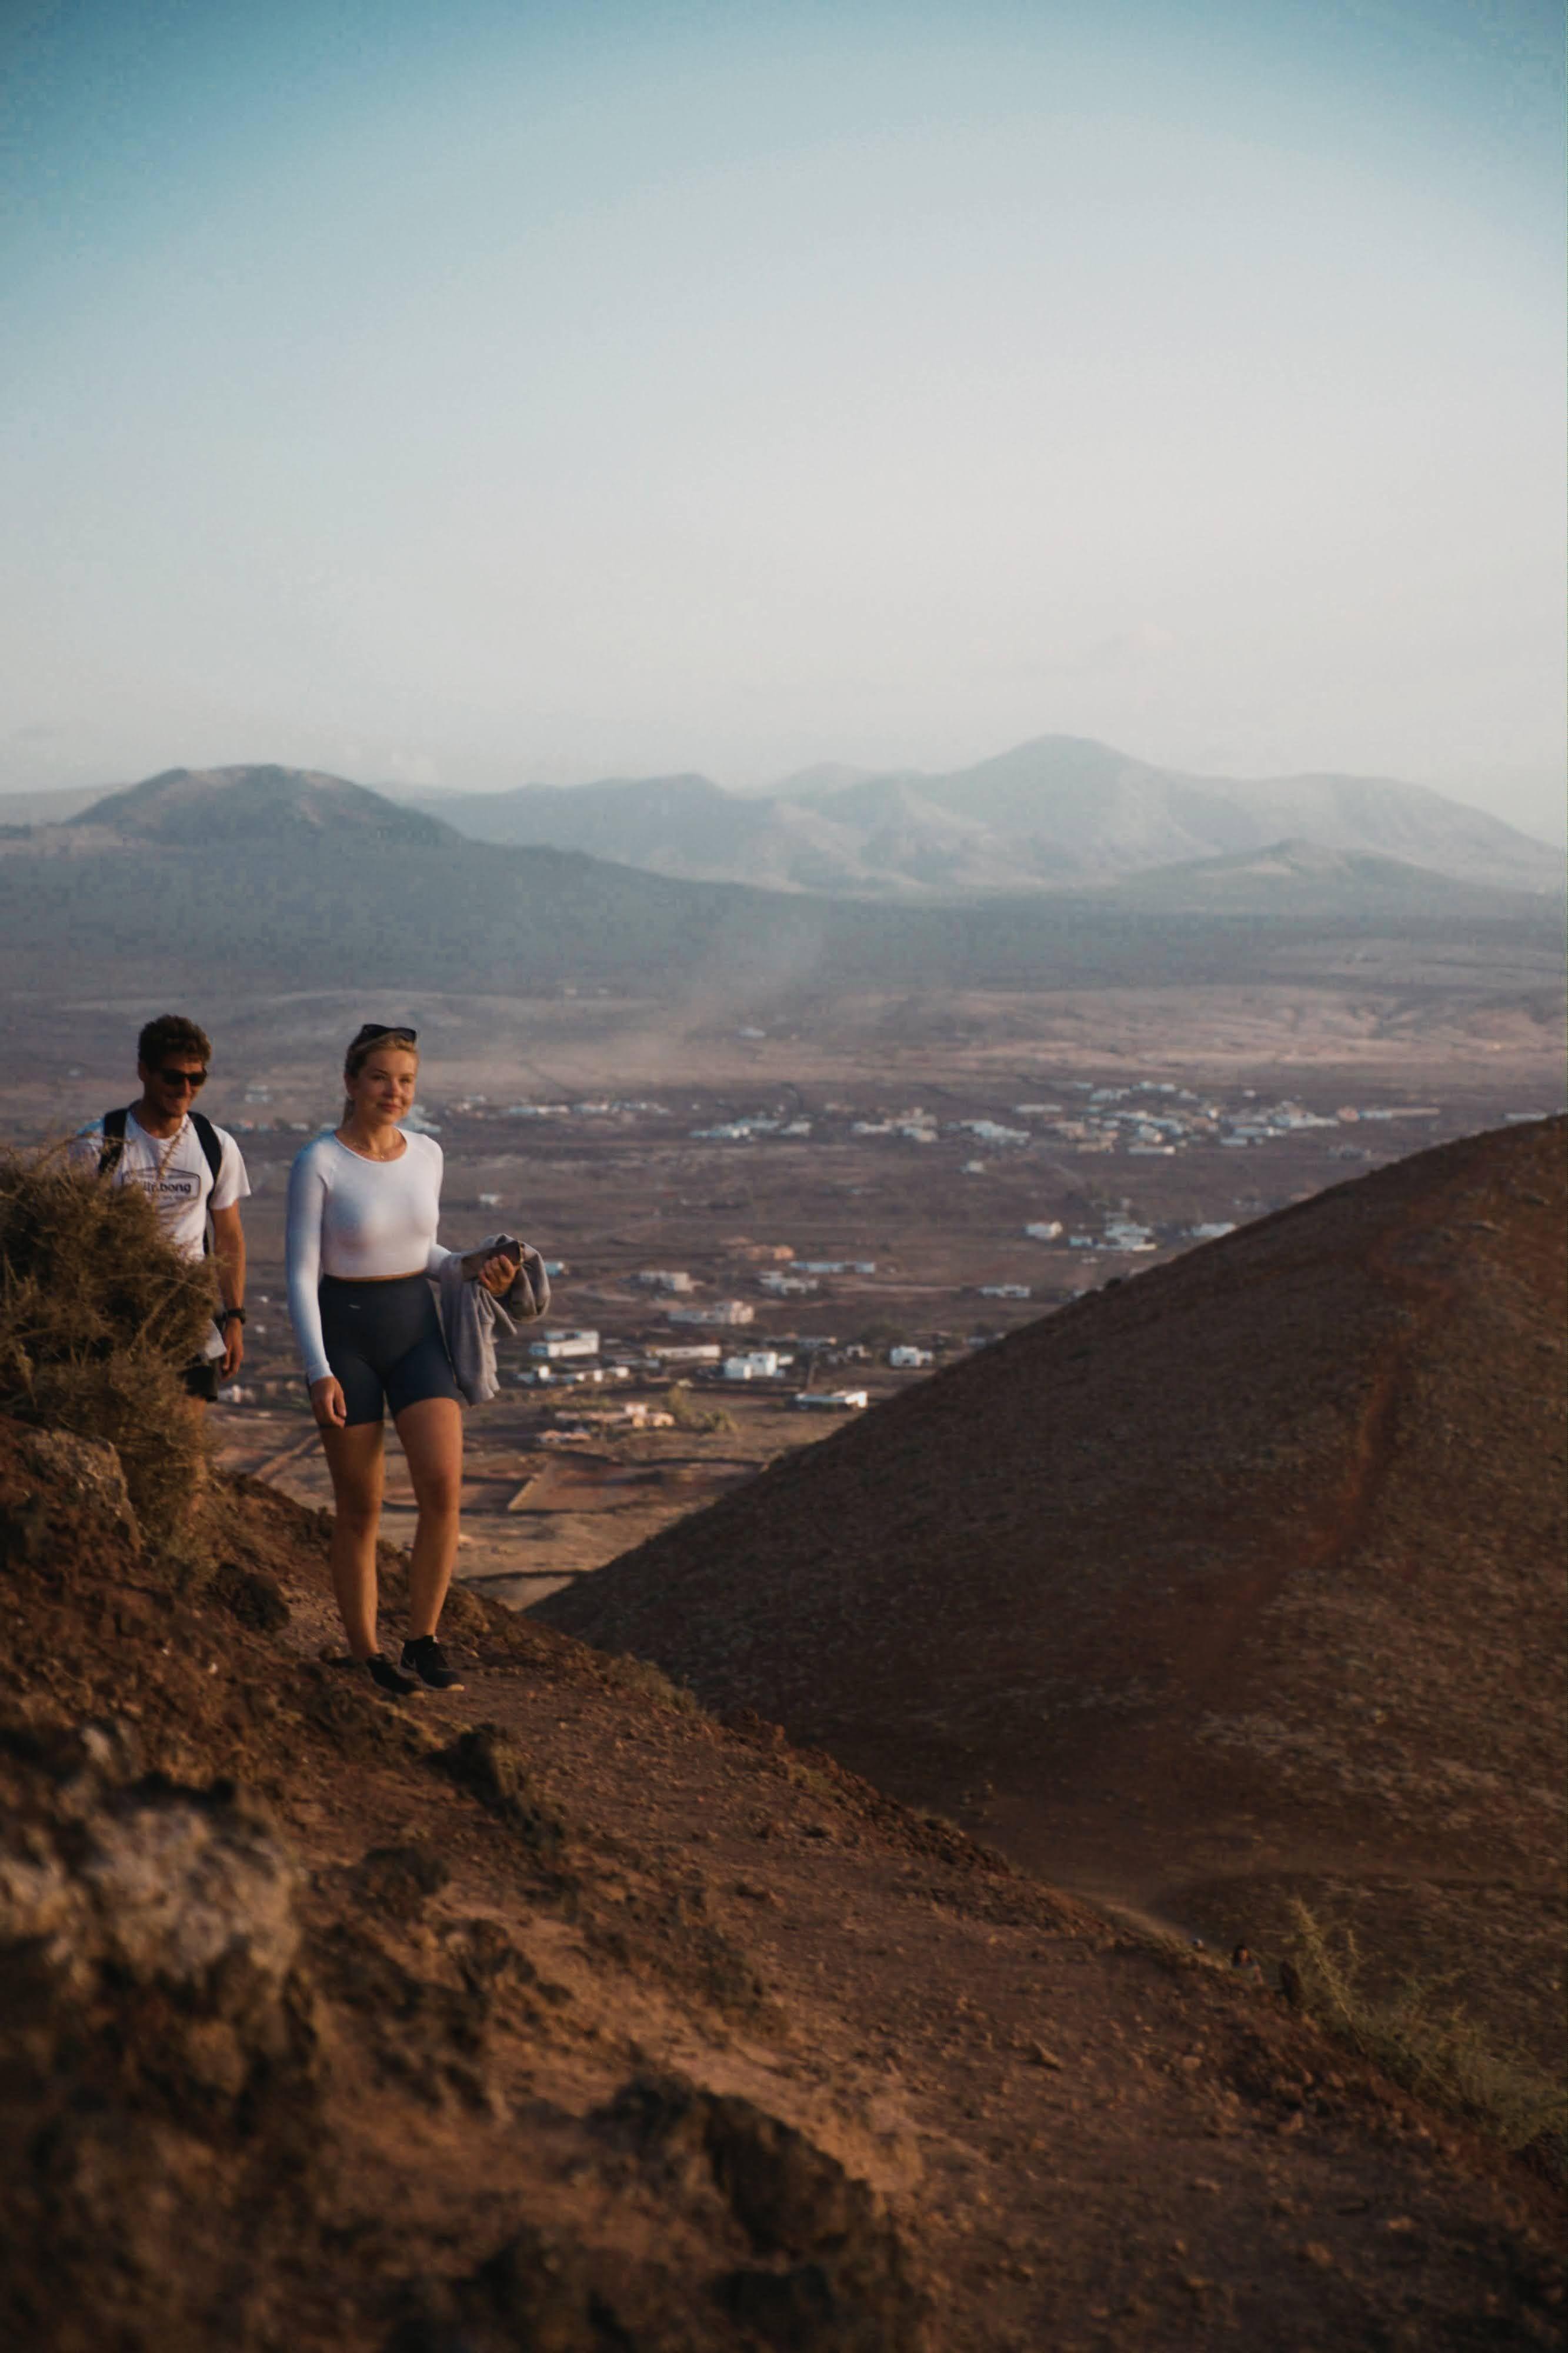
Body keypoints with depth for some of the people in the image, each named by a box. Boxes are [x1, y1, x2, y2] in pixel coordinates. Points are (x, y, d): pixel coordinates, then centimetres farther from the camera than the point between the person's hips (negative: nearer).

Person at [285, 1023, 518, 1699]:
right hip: (344, 1337, -4)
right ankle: (367, 1657, 19)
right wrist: (319, 1373, -20)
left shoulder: (426, 1154, 4)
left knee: (443, 1487, -13)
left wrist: (471, 1268, 0)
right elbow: (301, 1276, -13)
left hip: (417, 1329, 4)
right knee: (360, 1510, 3)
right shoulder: (317, 1164, -12)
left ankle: (423, 1640, 3)